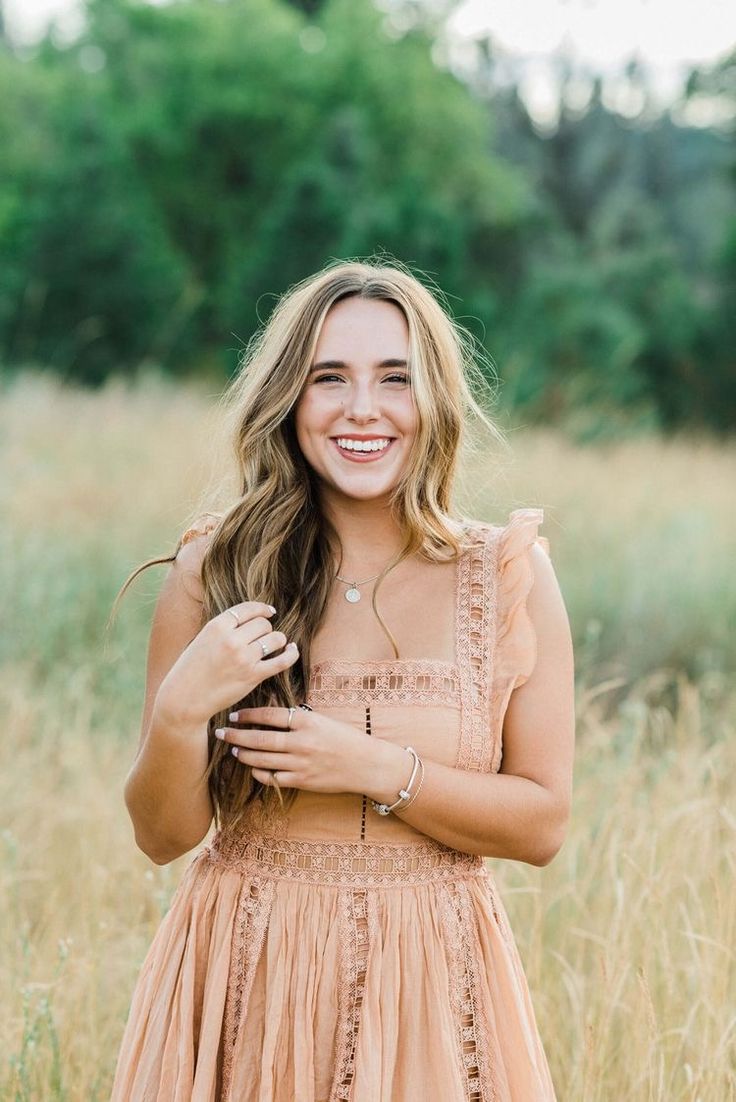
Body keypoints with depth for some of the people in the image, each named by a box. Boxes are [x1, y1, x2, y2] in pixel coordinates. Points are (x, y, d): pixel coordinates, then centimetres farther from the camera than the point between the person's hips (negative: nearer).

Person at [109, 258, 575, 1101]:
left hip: (434, 990, 0)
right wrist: (182, 711, -19)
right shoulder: (214, 572, -3)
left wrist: (375, 769, -16)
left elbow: (542, 824, -4)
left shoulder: (509, 573, -3)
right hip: (247, 988, 0)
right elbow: (162, 834, -1)